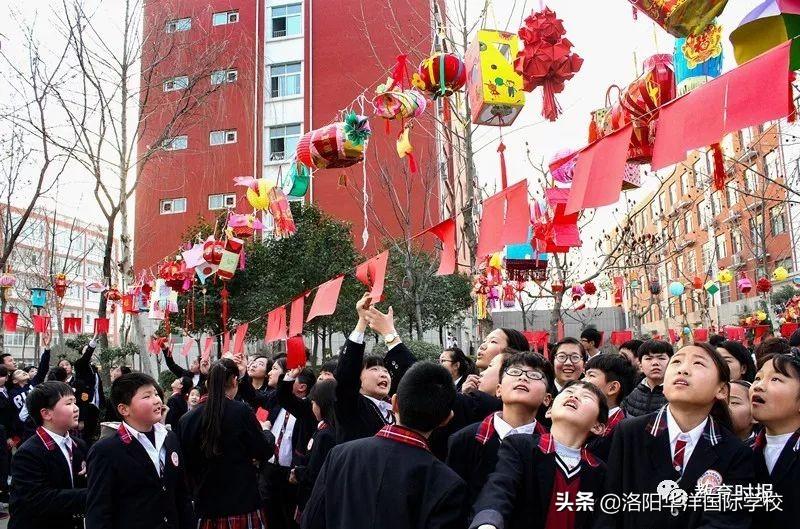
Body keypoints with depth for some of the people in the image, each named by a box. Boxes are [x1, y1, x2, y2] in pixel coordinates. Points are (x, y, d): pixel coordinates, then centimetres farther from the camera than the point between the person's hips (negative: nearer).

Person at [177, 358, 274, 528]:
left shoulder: (186, 419, -3)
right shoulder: (241, 411, -14)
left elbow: (184, 463, 8)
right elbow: (263, 452, -4)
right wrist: (267, 433, 16)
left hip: (205, 508, 4)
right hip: (242, 503, -4)